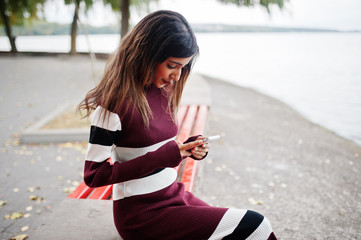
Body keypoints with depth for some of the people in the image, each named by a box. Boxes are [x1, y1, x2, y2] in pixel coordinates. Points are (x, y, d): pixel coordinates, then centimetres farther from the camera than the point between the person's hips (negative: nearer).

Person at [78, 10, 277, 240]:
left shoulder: (164, 92, 5)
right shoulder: (115, 102, -16)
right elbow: (93, 175, -15)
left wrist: (186, 150, -5)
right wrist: (160, 157, -21)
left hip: (174, 194, 7)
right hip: (141, 213, -7)